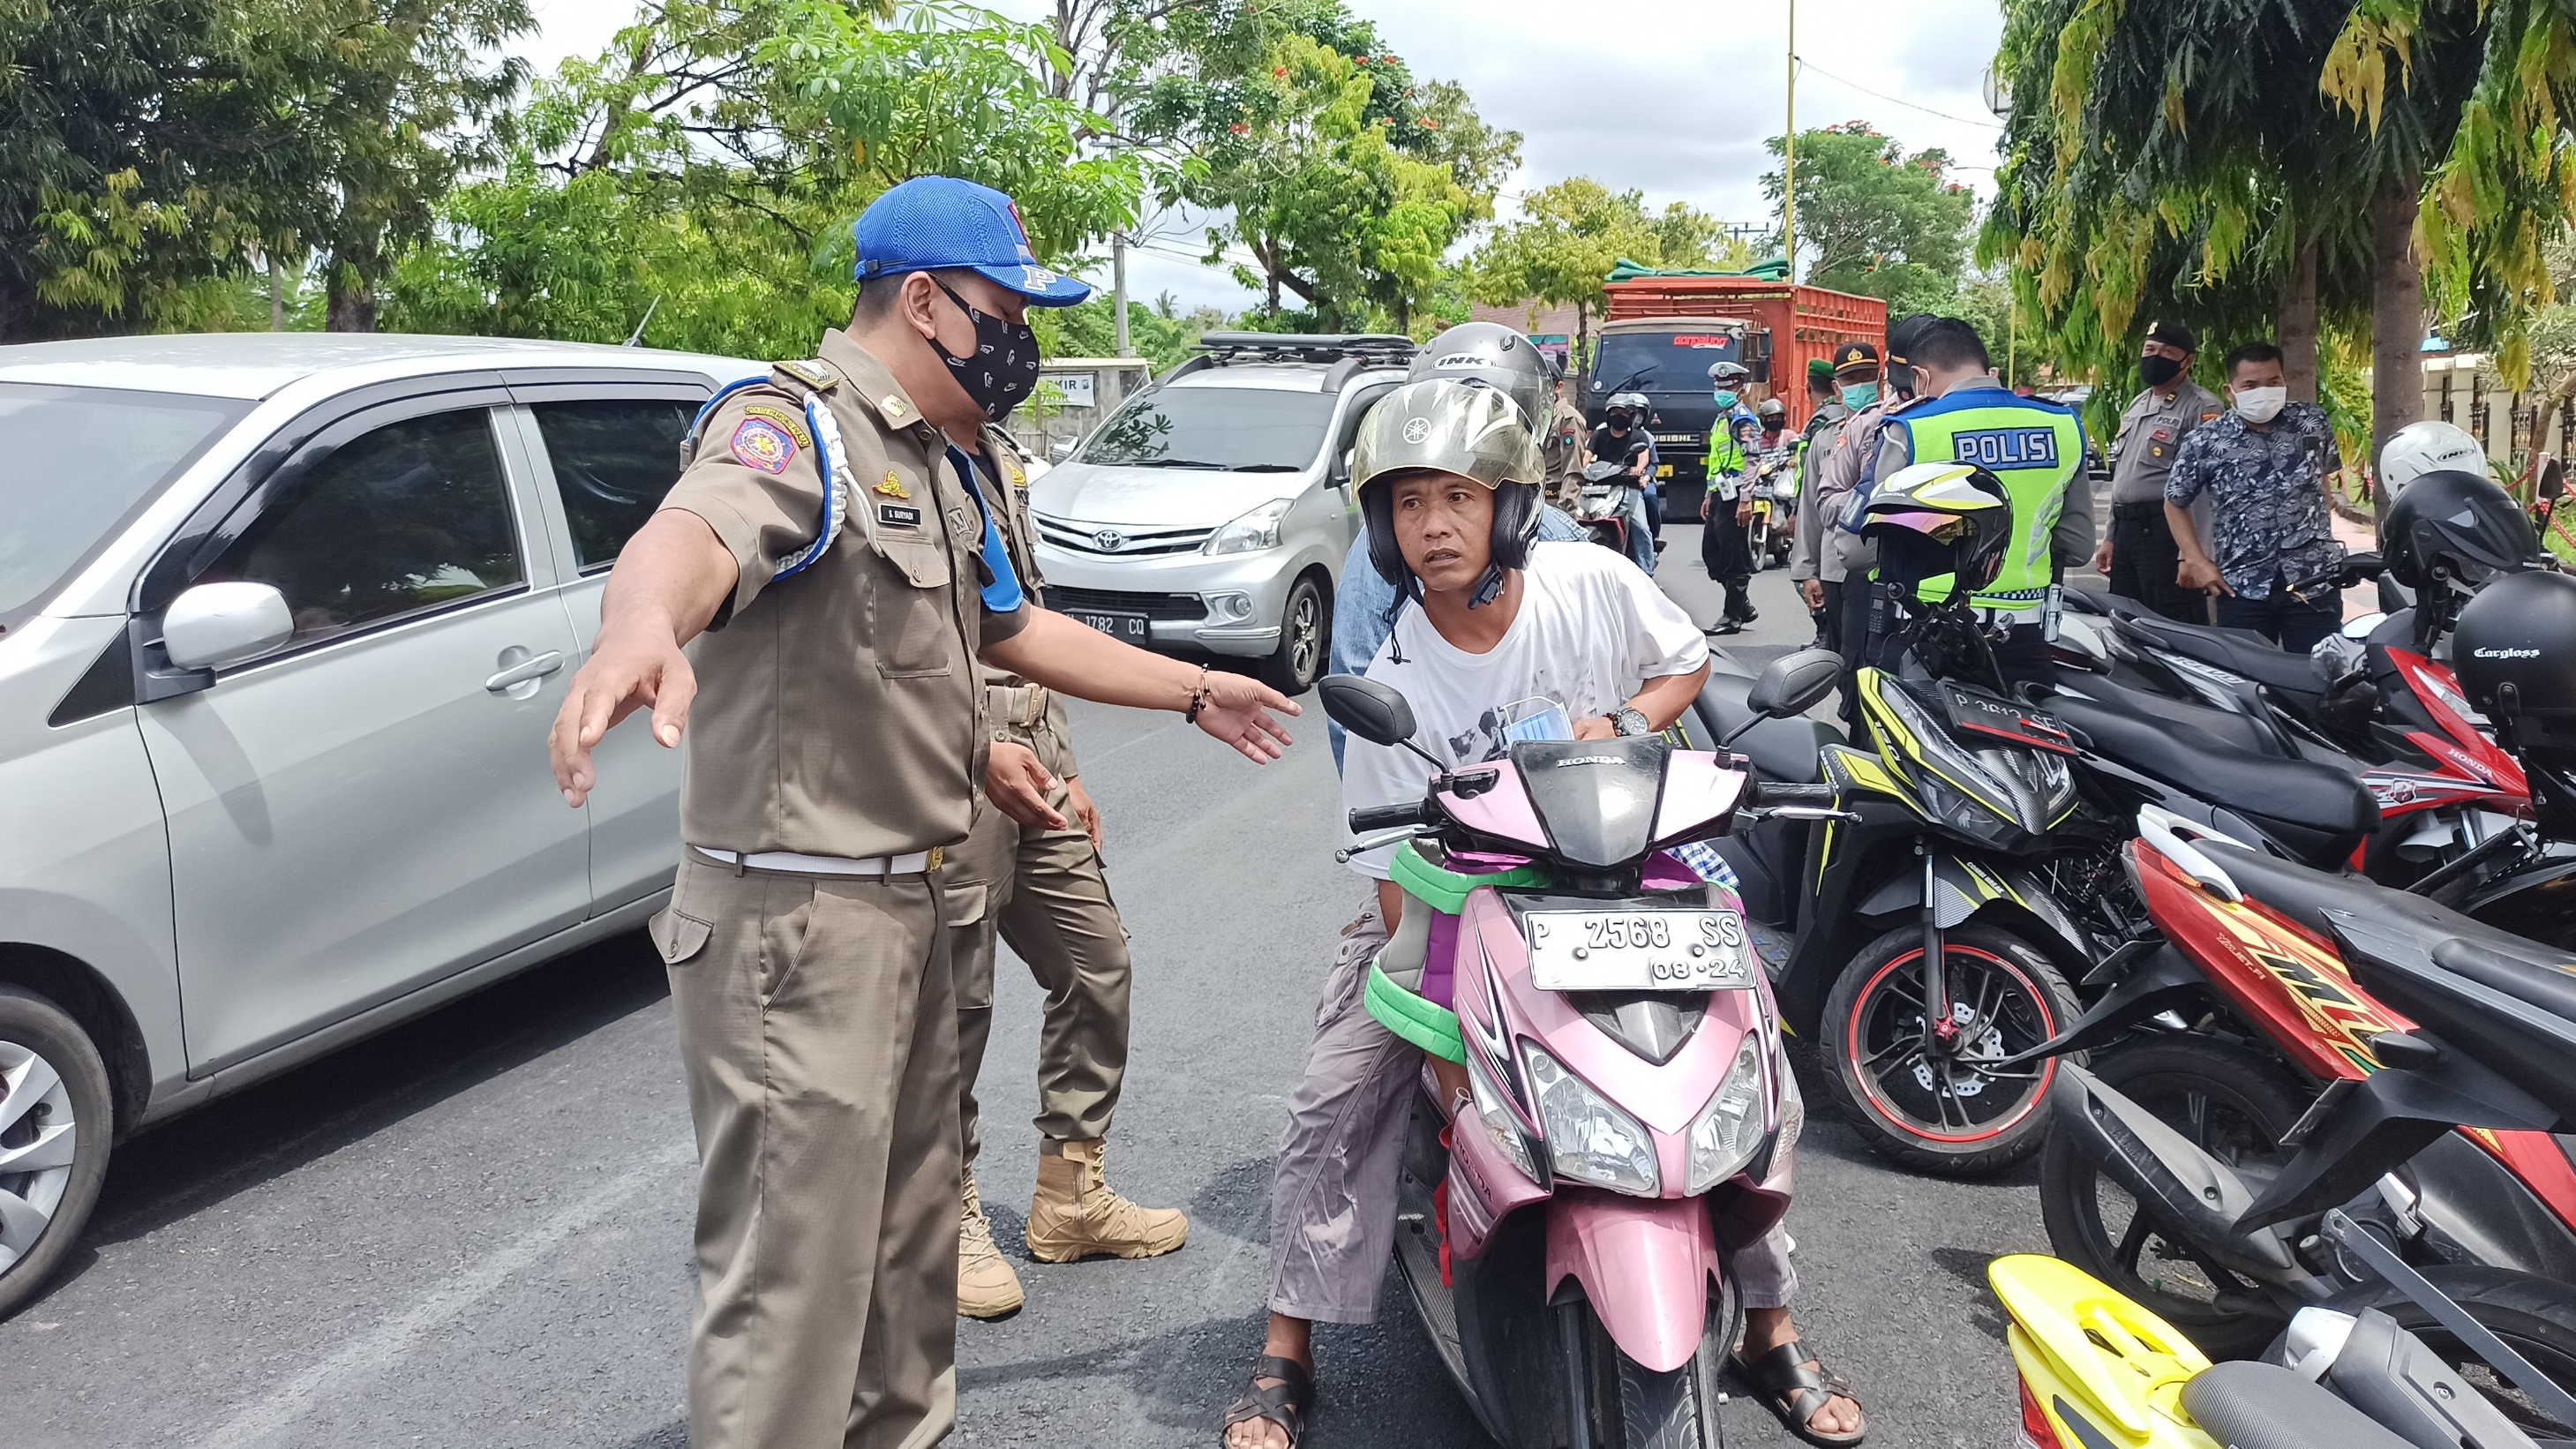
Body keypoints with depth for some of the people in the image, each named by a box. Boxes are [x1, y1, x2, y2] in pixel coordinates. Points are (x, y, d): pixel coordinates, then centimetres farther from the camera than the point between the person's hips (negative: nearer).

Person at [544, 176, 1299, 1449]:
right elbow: (693, 533, -38)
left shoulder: (948, 463, 15)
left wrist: (1192, 691, 32)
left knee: (909, 1232, 22)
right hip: (794, 917, -10)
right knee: (794, 1273, -5)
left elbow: (1011, 628, 27)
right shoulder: (794, 425, -16)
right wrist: (641, 624, -62)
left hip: (910, 899, 10)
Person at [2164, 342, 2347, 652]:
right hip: (2241, 587, -1)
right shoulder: (2204, 443, -1)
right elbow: (2175, 502, 9)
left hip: (2313, 580, 1)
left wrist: (2324, 543, 16)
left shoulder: (2313, 423, 5)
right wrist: (2197, 561, -1)